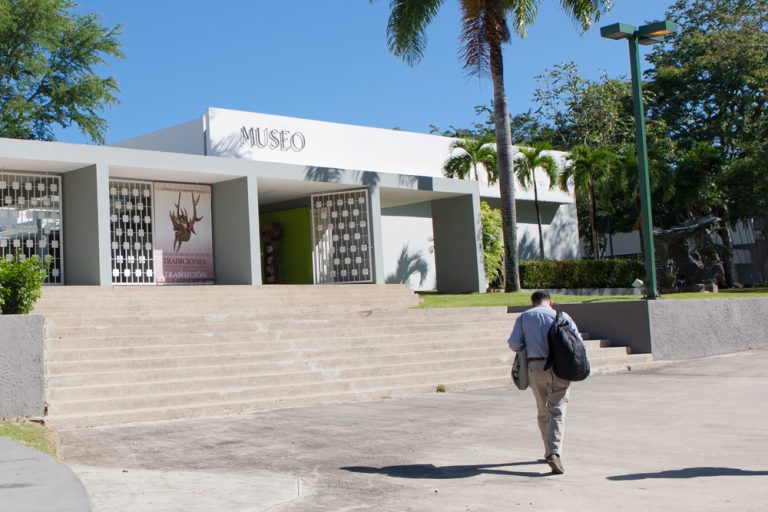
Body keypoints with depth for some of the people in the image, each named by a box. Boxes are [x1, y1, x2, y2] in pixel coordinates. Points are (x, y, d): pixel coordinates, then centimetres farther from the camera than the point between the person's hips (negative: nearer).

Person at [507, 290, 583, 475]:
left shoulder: (524, 317, 6)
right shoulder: (562, 316, 4)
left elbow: (514, 344, -2)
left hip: (535, 367, 2)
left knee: (543, 411, 17)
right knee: (557, 412, -5)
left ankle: (549, 451, 26)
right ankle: (554, 453, -21)